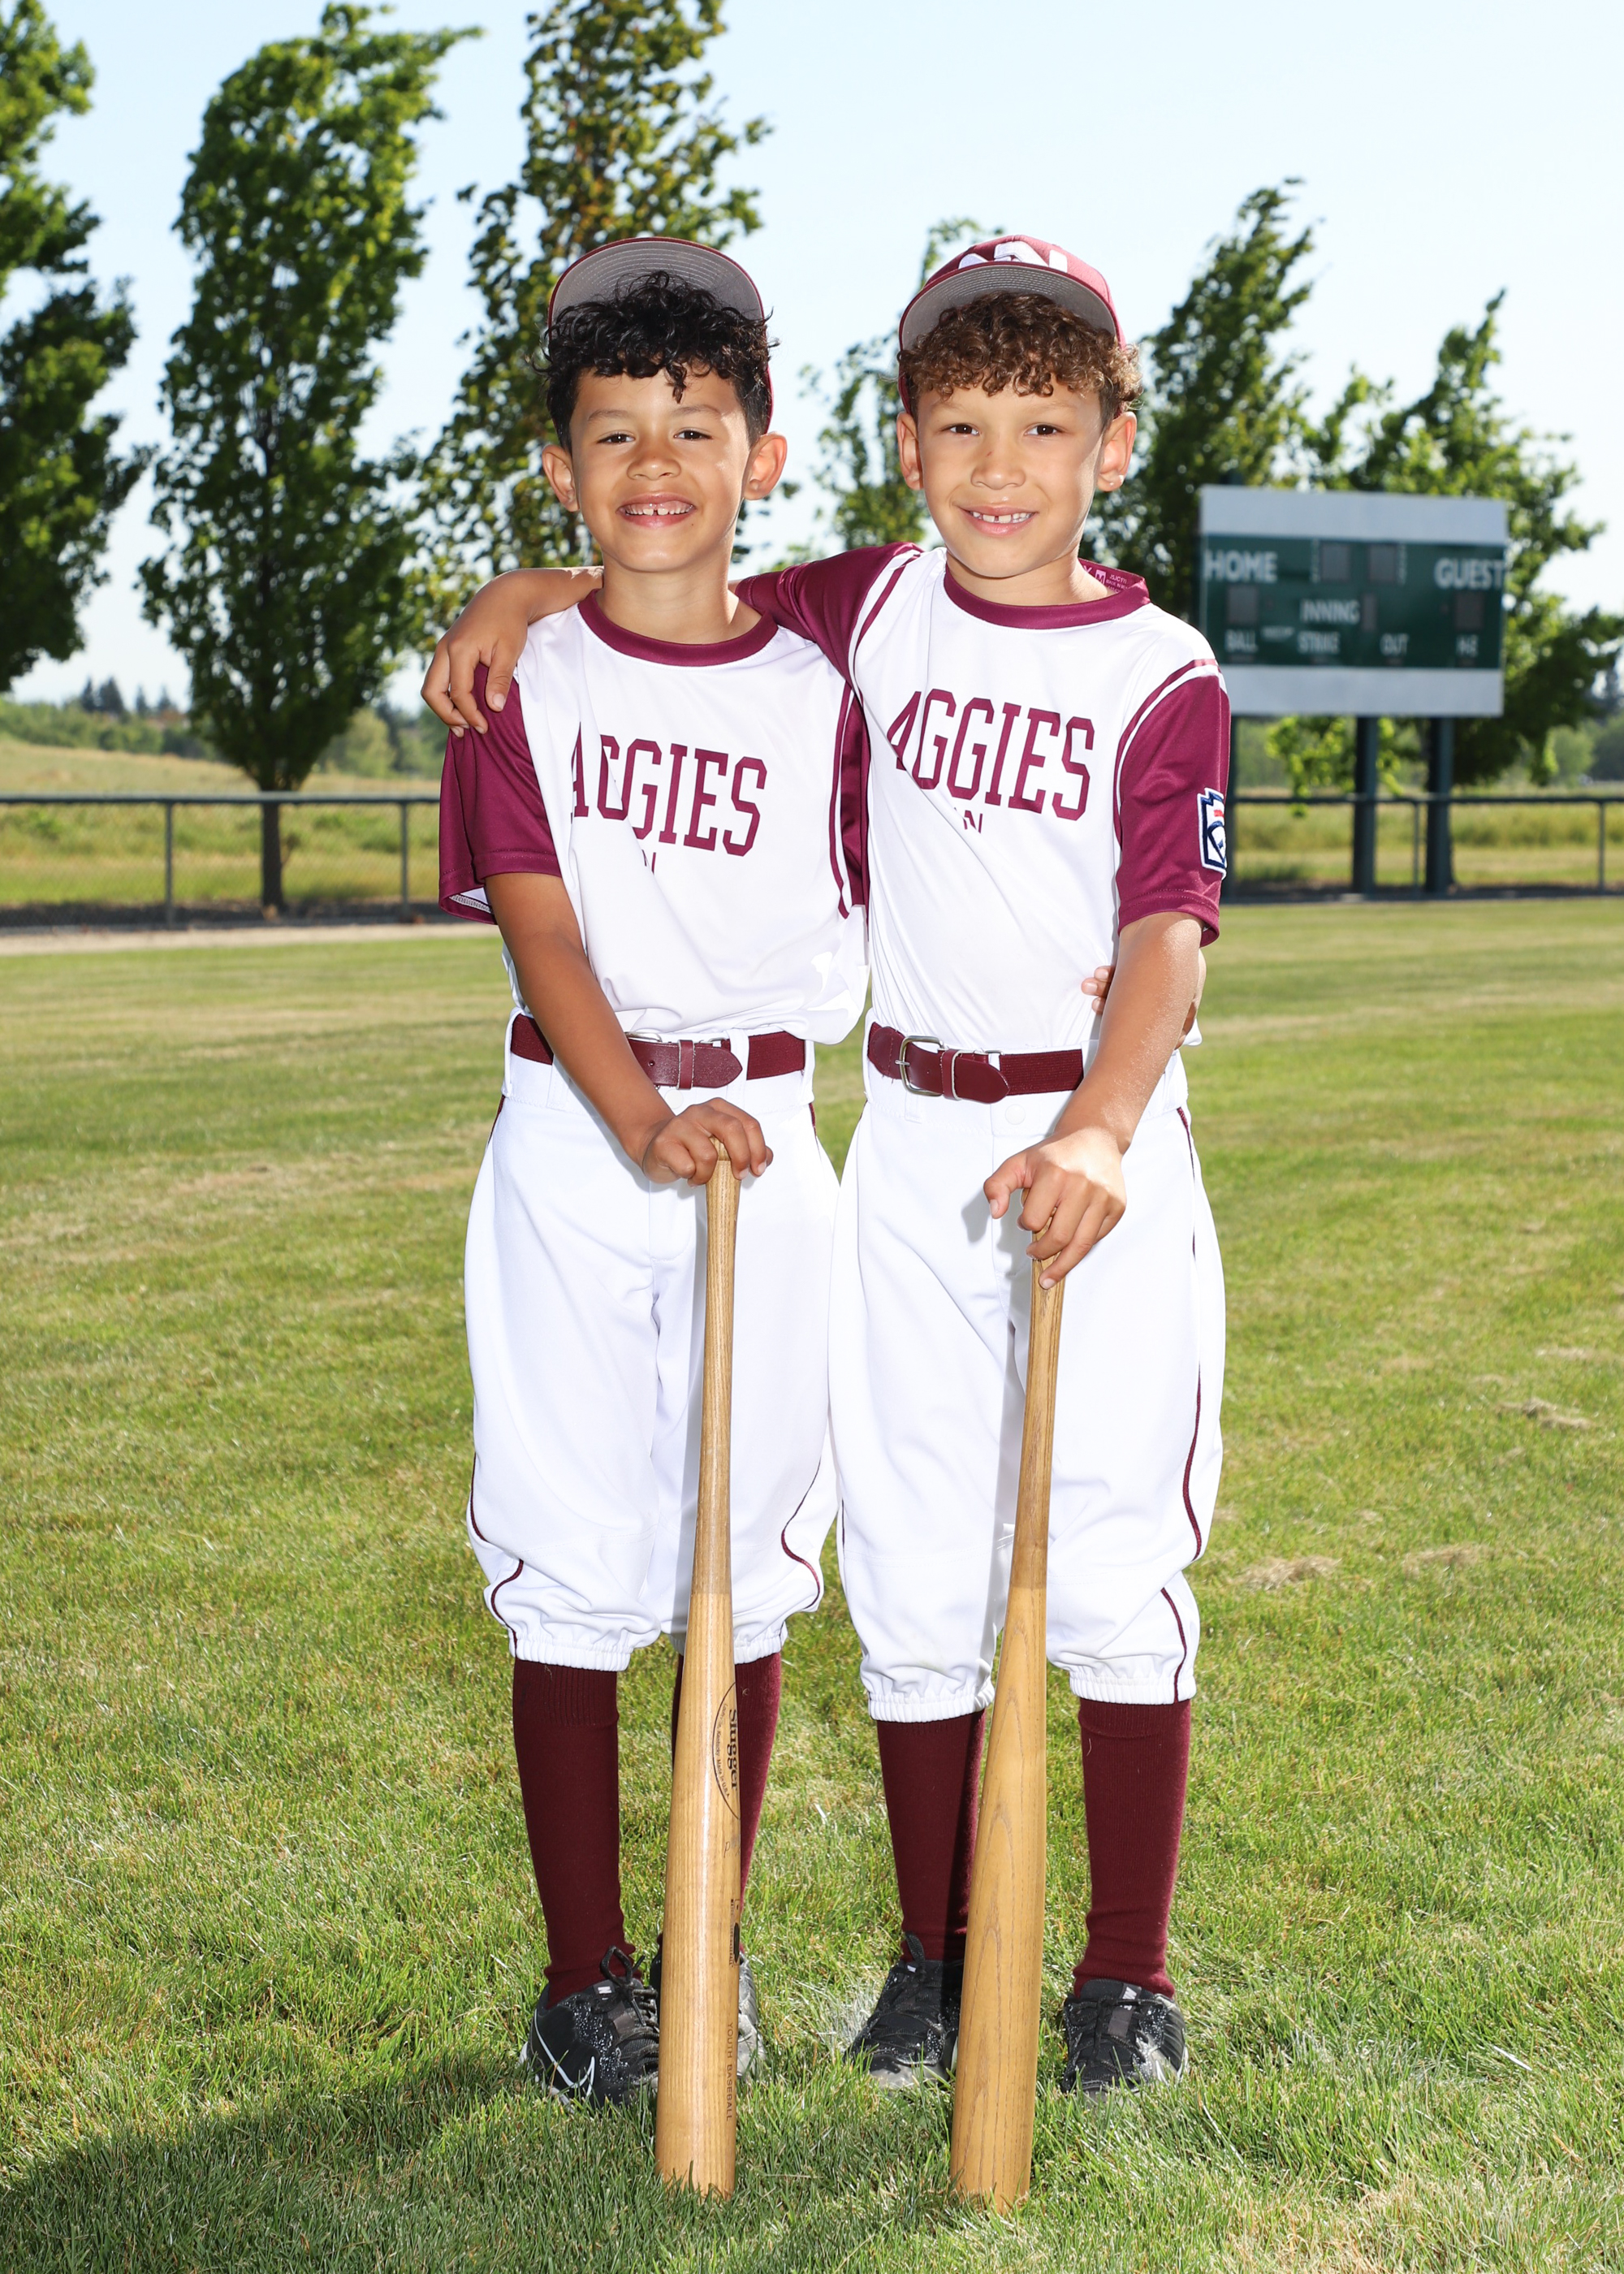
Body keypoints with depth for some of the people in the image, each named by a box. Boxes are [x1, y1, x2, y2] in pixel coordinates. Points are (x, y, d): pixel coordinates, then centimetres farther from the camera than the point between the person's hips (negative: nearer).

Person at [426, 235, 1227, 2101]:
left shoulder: (1163, 680, -7)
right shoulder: (879, 609, 5)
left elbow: (1168, 933, -18)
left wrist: (1096, 1131, -35)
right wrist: (528, 590, 2)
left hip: (1102, 1143, -3)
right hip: (914, 1147, 3)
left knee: (1116, 1574, 1)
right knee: (913, 1576, 7)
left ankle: (1127, 1976, 16)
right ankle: (936, 1957, 22)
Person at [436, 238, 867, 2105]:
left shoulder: (816, 692, 4)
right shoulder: (525, 683, 0)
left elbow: (863, 927, 9)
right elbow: (539, 931, -9)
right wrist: (642, 1119, -23)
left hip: (766, 1142, 1)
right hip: (571, 1146, -1)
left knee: (745, 1569, 7)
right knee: (569, 1570, 1)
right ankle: (585, 1973, 14)